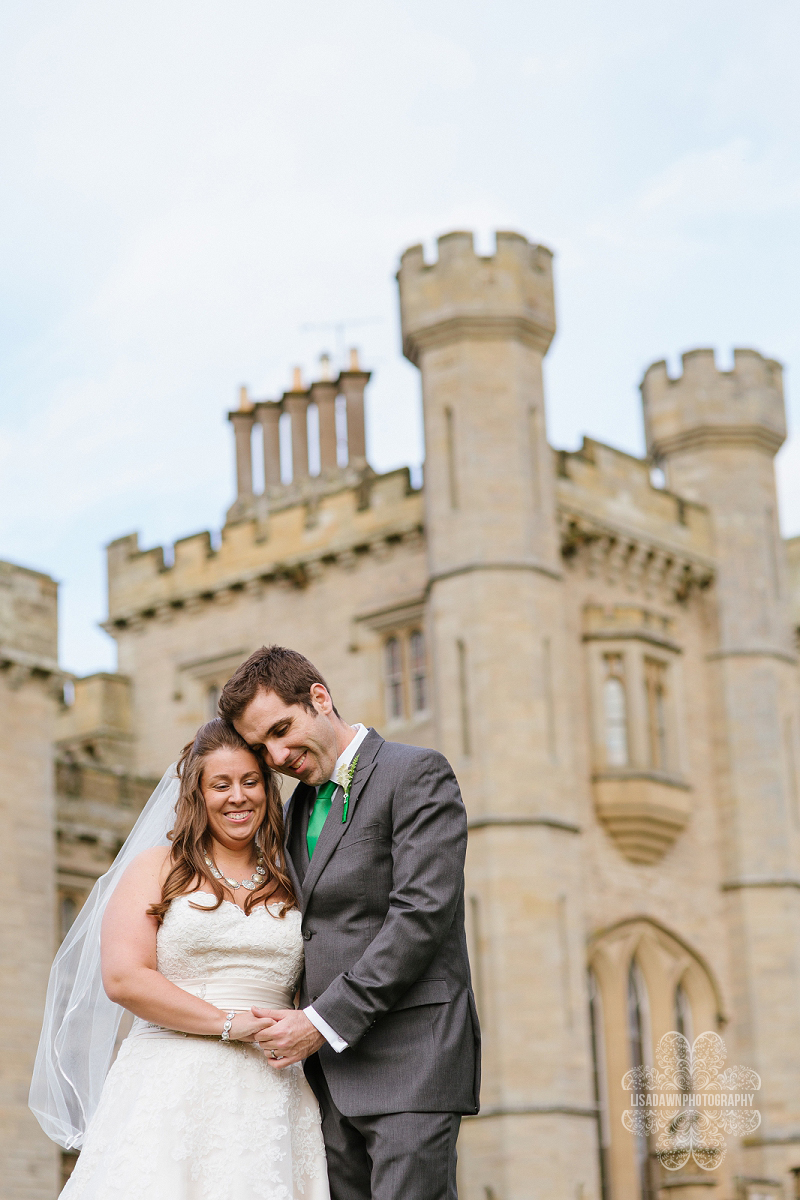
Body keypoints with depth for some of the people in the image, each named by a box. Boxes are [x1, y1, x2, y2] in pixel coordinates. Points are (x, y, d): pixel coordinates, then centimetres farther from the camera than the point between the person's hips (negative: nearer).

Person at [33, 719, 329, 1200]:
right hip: (171, 1090, -3)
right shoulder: (159, 869, 8)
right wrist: (229, 1023, -9)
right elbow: (123, 979, -4)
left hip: (269, 1100, 3)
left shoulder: (291, 885, 18)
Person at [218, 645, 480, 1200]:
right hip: (329, 1070, 7)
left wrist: (325, 1021, -15)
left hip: (406, 1058, -7)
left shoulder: (417, 773, -4)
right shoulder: (300, 807, 21)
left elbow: (422, 914, -14)